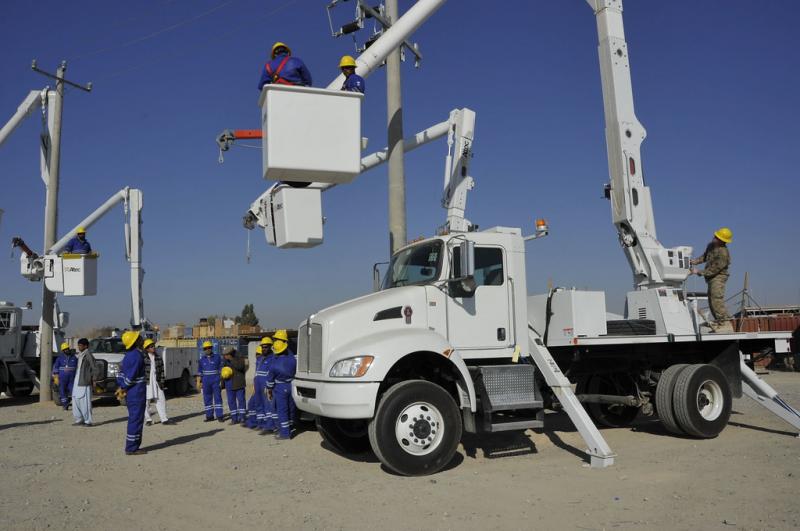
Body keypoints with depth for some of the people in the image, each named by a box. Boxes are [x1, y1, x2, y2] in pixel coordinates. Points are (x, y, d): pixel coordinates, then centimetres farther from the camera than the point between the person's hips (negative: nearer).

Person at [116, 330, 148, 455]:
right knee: (136, 420, -3)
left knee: (134, 419, 16)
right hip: (137, 393, -10)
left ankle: (132, 447, 23)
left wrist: (120, 387, 8)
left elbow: (120, 372, 15)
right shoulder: (137, 356, -18)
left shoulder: (129, 355, 12)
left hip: (131, 393, 10)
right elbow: (131, 376, -20)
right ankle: (132, 448, 1)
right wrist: (123, 389, -6)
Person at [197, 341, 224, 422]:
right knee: (207, 399, 5)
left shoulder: (217, 357, 1)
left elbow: (221, 369, 3)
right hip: (206, 381, 2)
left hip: (216, 380, -2)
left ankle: (219, 416, -1)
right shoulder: (202, 359, 7)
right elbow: (200, 371, 9)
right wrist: (198, 382, 4)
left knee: (218, 397, -4)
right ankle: (209, 416, 13)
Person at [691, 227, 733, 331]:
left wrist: (699, 272, -20)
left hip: (718, 277, -10)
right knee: (711, 301, 15)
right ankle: (718, 322, 25)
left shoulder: (723, 253, -24)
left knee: (717, 301, -19)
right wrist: (695, 261, 7)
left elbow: (714, 269, -24)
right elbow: (705, 256, 23)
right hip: (711, 278, 10)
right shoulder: (711, 245, 5)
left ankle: (726, 324, -19)